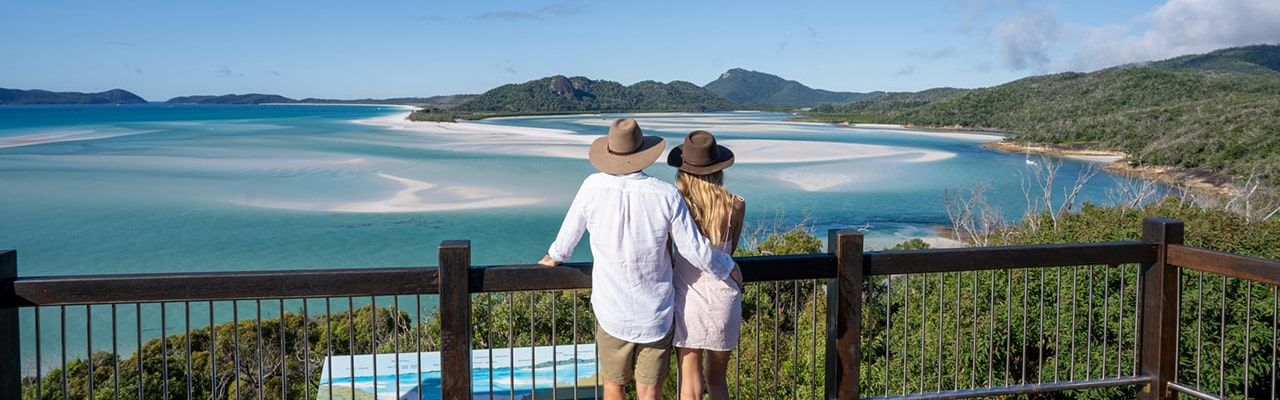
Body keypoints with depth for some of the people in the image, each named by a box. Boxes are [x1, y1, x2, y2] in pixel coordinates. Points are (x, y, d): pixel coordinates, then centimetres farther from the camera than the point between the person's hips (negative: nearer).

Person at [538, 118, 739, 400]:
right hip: (656, 313, 0)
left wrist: (555, 256, 26)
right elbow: (694, 250, -8)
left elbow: (570, 230, 4)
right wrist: (727, 267, 11)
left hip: (612, 312, 1)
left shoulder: (594, 187, -12)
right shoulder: (666, 195, -13)